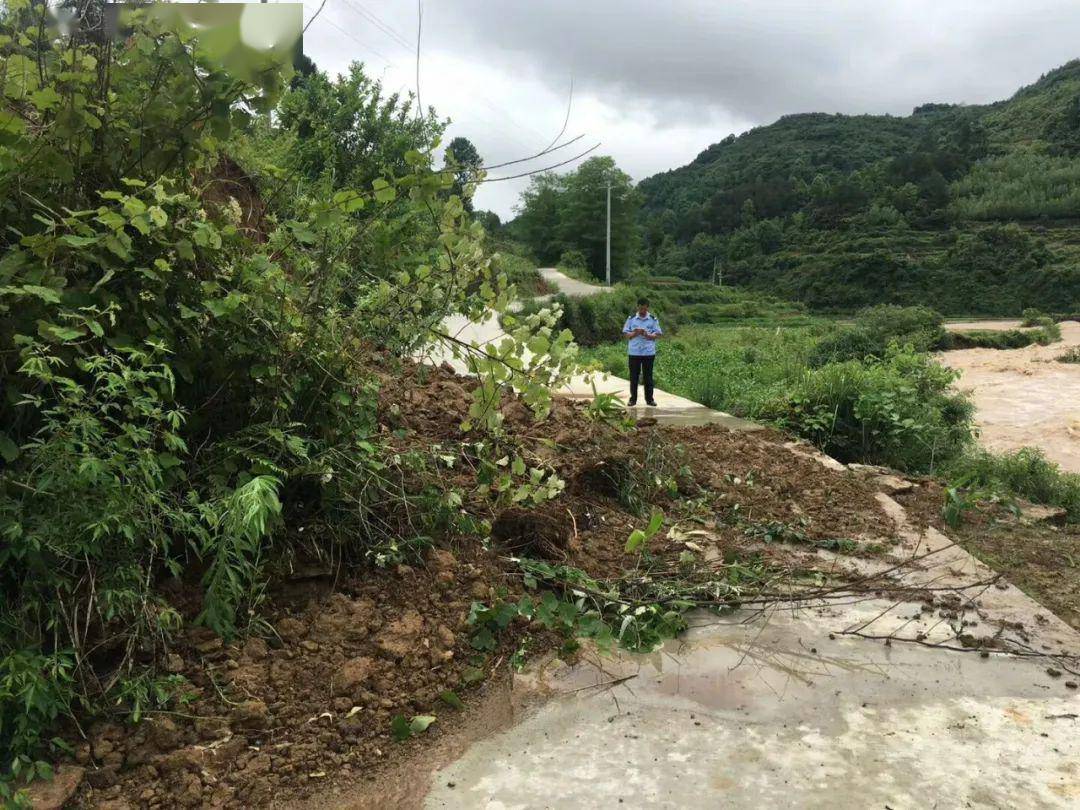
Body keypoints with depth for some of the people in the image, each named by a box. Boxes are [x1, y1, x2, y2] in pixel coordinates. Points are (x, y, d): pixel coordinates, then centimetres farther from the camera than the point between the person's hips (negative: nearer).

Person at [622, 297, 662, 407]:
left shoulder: (653, 319, 4)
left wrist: (647, 335, -17)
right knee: (633, 376, 3)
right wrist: (634, 333, -16)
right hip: (634, 352, 0)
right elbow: (625, 334, 5)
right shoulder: (631, 319, 5)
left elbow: (658, 334, 2)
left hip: (649, 352, 0)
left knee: (648, 376, 5)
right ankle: (633, 399, 11)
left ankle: (649, 399, 12)